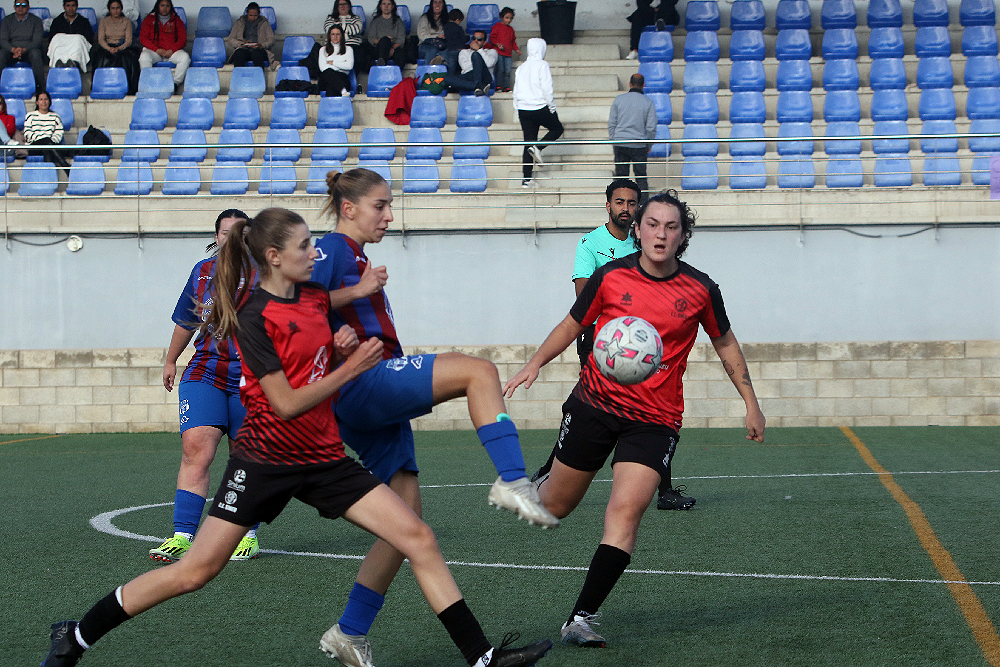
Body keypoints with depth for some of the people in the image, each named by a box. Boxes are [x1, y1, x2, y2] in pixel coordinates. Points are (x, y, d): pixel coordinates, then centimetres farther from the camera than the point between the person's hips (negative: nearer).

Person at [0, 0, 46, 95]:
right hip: (11, 51, 1)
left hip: (28, 51, -1)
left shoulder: (36, 20, 5)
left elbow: (37, 41, -6)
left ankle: (40, 87, -34)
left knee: (35, 53, -37)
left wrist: (23, 50, -25)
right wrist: (13, 49, -23)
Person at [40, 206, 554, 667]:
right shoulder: (254, 319, -15)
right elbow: (286, 404, -19)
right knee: (195, 571, -5)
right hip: (266, 459, -6)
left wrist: (343, 348, 1)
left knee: (418, 538, -5)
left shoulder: (318, 297, 6)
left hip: (324, 458, 6)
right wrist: (351, 368, -18)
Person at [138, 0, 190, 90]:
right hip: (153, 50, -1)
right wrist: (156, 49, -11)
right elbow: (143, 38, 4)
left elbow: (183, 39, 7)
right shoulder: (149, 19, 14)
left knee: (185, 57, -31)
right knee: (144, 57, -35)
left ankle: (176, 83, -29)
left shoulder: (176, 20, 16)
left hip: (172, 51, 1)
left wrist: (172, 50, -12)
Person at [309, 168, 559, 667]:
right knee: (478, 370, -22)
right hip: (358, 382, -10)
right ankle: (513, 482, -32)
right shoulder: (333, 248, -3)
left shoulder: (357, 259, 26)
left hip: (376, 403, 10)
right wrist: (357, 291, -19)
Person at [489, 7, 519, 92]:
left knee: (507, 71, 0)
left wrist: (516, 49, 15)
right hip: (499, 53, -5)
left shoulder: (511, 29, 19)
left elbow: (513, 41, 27)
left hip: (508, 53, 5)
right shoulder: (497, 26, 2)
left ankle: (506, 87, 4)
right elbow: (492, 37, -1)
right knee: (500, 70, -10)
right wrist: (497, 44, -16)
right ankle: (498, 86, -5)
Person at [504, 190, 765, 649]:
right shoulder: (610, 276, -5)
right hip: (594, 404, 1)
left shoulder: (700, 289, -3)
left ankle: (581, 619, -13)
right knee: (556, 506, 11)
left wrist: (751, 403, 13)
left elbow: (725, 344, 13)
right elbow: (573, 324, 10)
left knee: (626, 511, -18)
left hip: (654, 419, -1)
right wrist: (535, 364, -4)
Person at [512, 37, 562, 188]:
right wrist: (552, 106, -3)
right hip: (539, 107, -6)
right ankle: (538, 148, -7)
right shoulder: (542, 65, -8)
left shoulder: (521, 68, 10)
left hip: (523, 109, 6)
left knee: (528, 142, 8)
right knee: (557, 128, 18)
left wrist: (518, 109, 19)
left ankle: (526, 179, 3)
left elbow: (516, 91, 13)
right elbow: (547, 89, -14)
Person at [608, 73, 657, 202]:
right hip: (639, 145, -1)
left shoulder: (619, 100, 0)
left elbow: (611, 124, 3)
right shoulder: (648, 102, -3)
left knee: (621, 176, 6)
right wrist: (649, 146, 11)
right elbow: (651, 128, -2)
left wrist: (613, 142, 12)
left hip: (620, 143, 1)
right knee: (641, 178, 7)